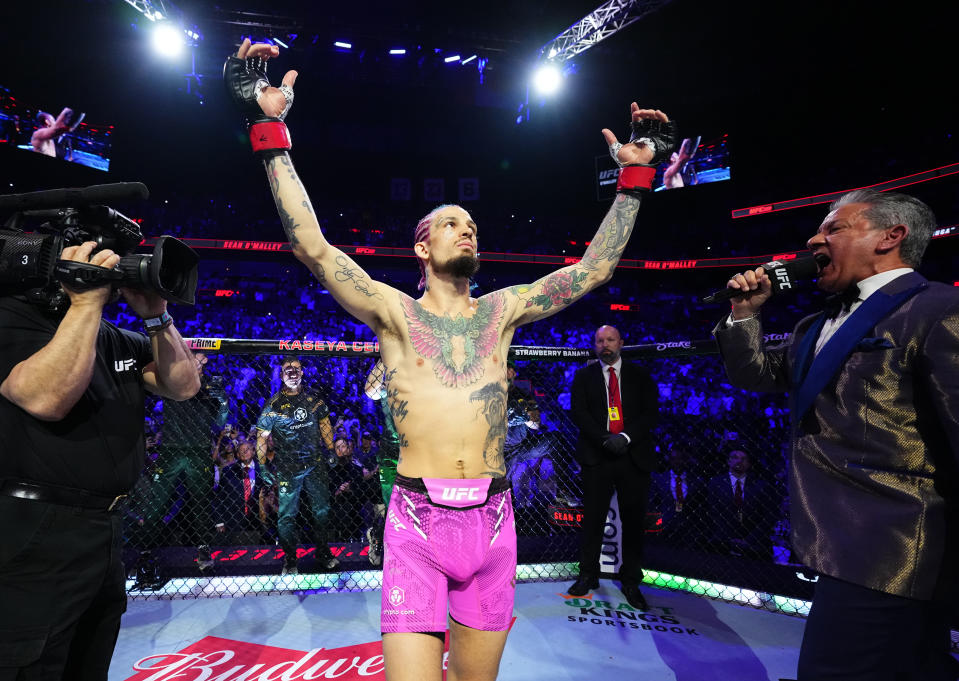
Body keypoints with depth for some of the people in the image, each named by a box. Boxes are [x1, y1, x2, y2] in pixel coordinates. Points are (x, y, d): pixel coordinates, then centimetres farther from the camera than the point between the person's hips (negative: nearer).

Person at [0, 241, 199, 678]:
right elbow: (47, 398, -27)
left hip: (107, 528, 8)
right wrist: (86, 302, -24)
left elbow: (183, 387, 2)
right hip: (35, 534, -7)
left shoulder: (121, 340, 10)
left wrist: (156, 315, -8)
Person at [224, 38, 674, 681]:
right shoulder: (393, 309, 2)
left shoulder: (501, 309, 9)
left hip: (492, 521, 3)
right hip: (417, 519, -2)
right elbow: (312, 246, -8)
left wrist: (635, 175, 10)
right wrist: (272, 132, -10)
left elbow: (595, 268, 10)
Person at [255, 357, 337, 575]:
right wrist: (262, 466, -5)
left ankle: (323, 553, 25)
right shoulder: (273, 405, -4)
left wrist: (332, 451, 11)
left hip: (316, 465, 3)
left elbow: (325, 426, 15)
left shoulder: (314, 399, 6)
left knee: (322, 510, 10)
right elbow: (262, 438, -1)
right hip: (287, 470, -3)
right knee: (287, 515, 2)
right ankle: (289, 559, 17)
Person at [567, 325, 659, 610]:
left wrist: (626, 437, -14)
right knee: (593, 518, 5)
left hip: (634, 456, 1)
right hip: (596, 457, 0)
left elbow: (651, 412, 1)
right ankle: (588, 575, 21)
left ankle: (631, 581, 20)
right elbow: (578, 413, -2)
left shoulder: (640, 375, 9)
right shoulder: (583, 376, 8)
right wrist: (604, 439, -15)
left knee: (633, 520, 6)